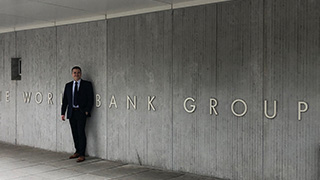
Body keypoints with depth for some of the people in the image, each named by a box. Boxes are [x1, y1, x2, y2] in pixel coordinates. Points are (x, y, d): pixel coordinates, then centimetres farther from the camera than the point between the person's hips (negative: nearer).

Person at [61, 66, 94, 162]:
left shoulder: (87, 84, 1)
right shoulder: (68, 85, 13)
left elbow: (90, 99, -2)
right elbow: (65, 100, 13)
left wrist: (87, 111, -10)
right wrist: (63, 113, 7)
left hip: (81, 112, -4)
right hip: (71, 113, 4)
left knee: (81, 133, -8)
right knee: (74, 133, 9)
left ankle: (82, 155, -3)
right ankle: (77, 152, 21)